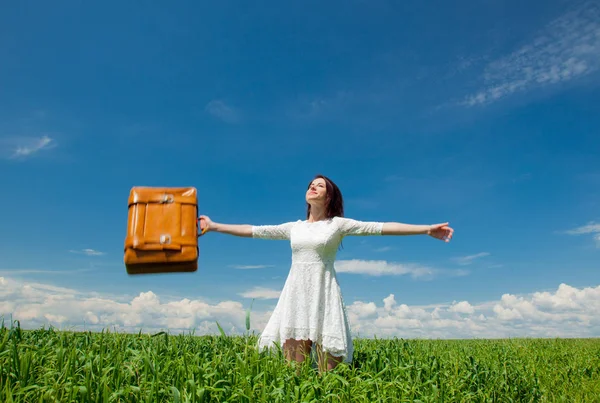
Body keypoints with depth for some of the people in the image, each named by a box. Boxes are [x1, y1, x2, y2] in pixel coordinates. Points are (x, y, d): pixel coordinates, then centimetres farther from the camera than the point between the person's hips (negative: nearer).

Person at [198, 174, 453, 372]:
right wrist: (215, 226, 17)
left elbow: (381, 227, -2)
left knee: (328, 372, -7)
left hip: (324, 295, -3)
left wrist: (426, 229, -9)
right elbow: (253, 231, 18)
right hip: (296, 296, 3)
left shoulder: (338, 224, 6)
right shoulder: (294, 228, 17)